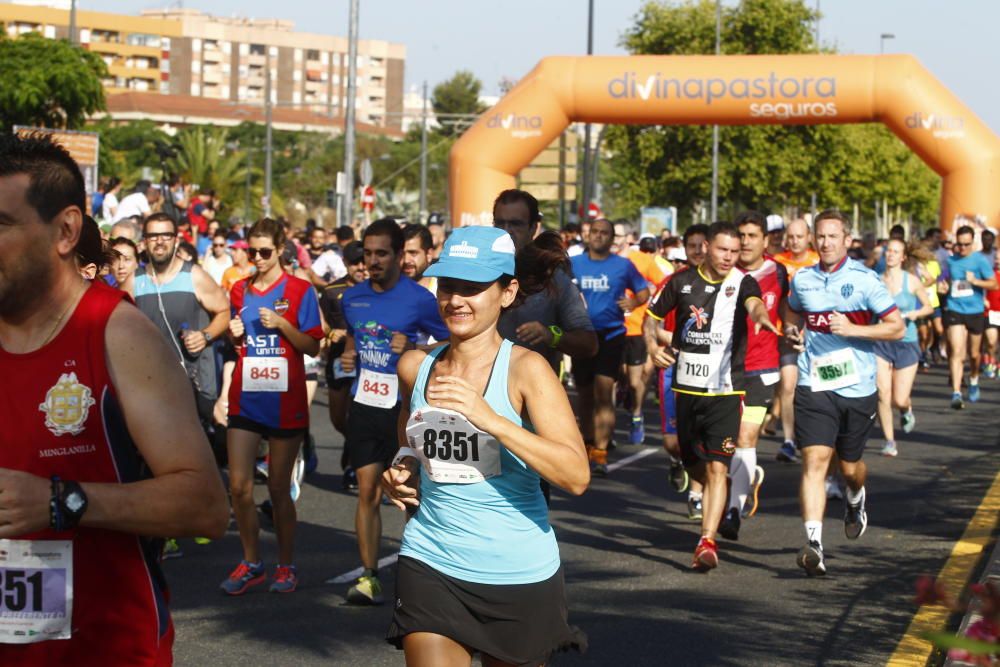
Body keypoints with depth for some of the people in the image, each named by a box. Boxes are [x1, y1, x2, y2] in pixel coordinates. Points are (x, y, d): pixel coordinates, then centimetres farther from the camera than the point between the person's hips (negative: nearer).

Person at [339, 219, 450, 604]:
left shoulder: (419, 299, -7)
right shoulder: (353, 297, 9)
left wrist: (412, 349, -17)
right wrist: (348, 356, 6)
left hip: (404, 406, -4)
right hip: (364, 404, 4)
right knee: (367, 491, 1)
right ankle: (369, 576, 4)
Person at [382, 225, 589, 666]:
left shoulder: (525, 369, -12)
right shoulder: (416, 367, 2)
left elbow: (577, 476, -23)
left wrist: (490, 419, -31)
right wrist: (402, 470, 3)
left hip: (520, 576, -2)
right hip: (430, 566, 3)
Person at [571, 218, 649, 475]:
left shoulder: (623, 266, 4)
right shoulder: (573, 264, 8)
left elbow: (644, 290, 12)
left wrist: (635, 301, -9)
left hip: (611, 335, -3)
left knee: (603, 395, -14)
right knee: (585, 396, 11)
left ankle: (600, 454, -16)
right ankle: (588, 447, 27)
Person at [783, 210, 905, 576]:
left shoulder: (865, 280, -5)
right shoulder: (802, 280, 5)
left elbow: (897, 327, -5)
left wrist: (852, 329, -17)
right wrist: (792, 331, 4)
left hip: (857, 387, -1)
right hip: (814, 385, 1)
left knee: (849, 466, 13)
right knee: (815, 459, -15)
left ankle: (856, 499, 50)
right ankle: (814, 544, -21)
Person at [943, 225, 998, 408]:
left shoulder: (980, 260, -5)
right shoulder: (951, 260, 6)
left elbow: (994, 284, -9)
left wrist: (976, 281, -23)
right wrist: (945, 286, 6)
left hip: (975, 312, -1)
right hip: (954, 311, 1)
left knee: (974, 354, 13)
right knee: (957, 352, -14)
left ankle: (973, 380, 44)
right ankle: (956, 393, -20)